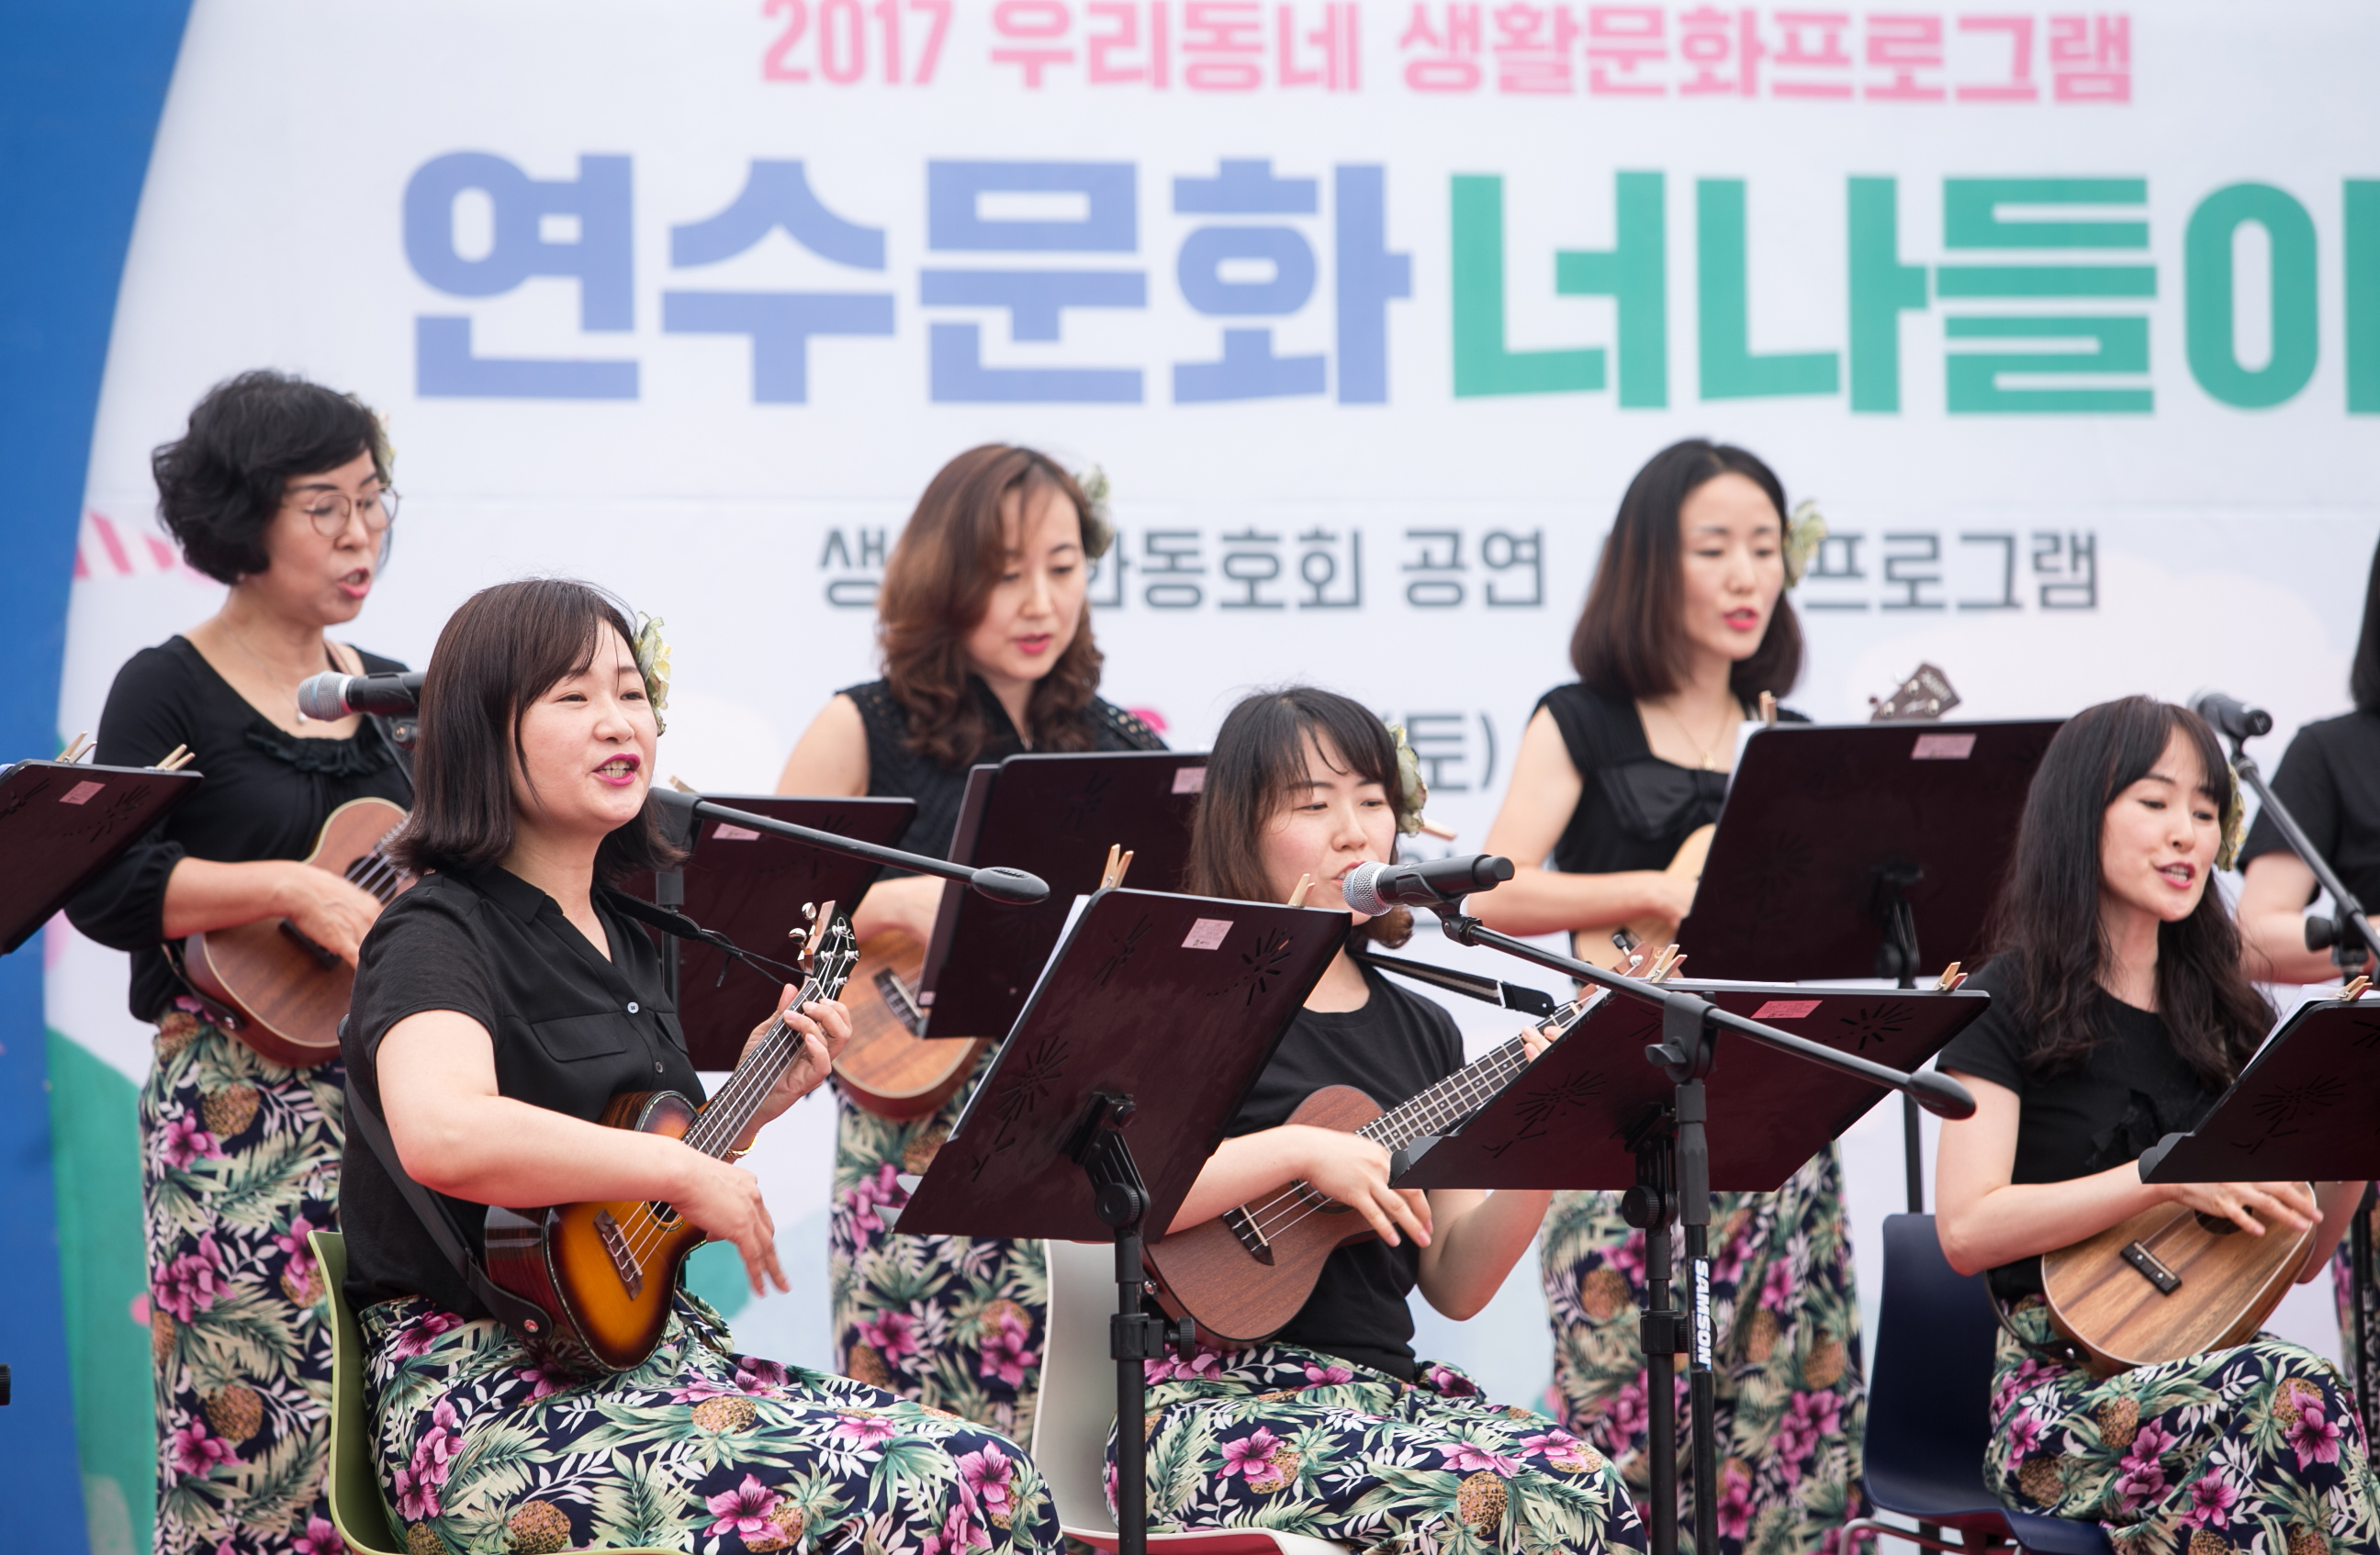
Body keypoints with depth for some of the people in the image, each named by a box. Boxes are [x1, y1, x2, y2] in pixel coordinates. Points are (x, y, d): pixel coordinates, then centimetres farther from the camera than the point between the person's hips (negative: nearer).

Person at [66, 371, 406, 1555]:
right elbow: (102, 888, -13)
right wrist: (296, 892, -21)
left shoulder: (397, 697, 15)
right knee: (262, 1410, -10)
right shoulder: (168, 692, -1)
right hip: (239, 1106, -5)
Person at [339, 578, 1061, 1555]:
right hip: (491, 1392, -8)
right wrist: (687, 1171, -23)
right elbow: (442, 1134, -33)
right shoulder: (440, 935, -10)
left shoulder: (625, 940, 17)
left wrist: (759, 1100, 15)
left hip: (654, 1346, 8)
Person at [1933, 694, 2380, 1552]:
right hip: (2059, 1392, -4)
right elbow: (1965, 1230, -13)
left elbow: (2296, 1259, 18)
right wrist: (2167, 1176, -19)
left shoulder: (2231, 1014, 16)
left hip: (2211, 1366, 4)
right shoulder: (2012, 1003, 0)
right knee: (2294, 1393, -35)